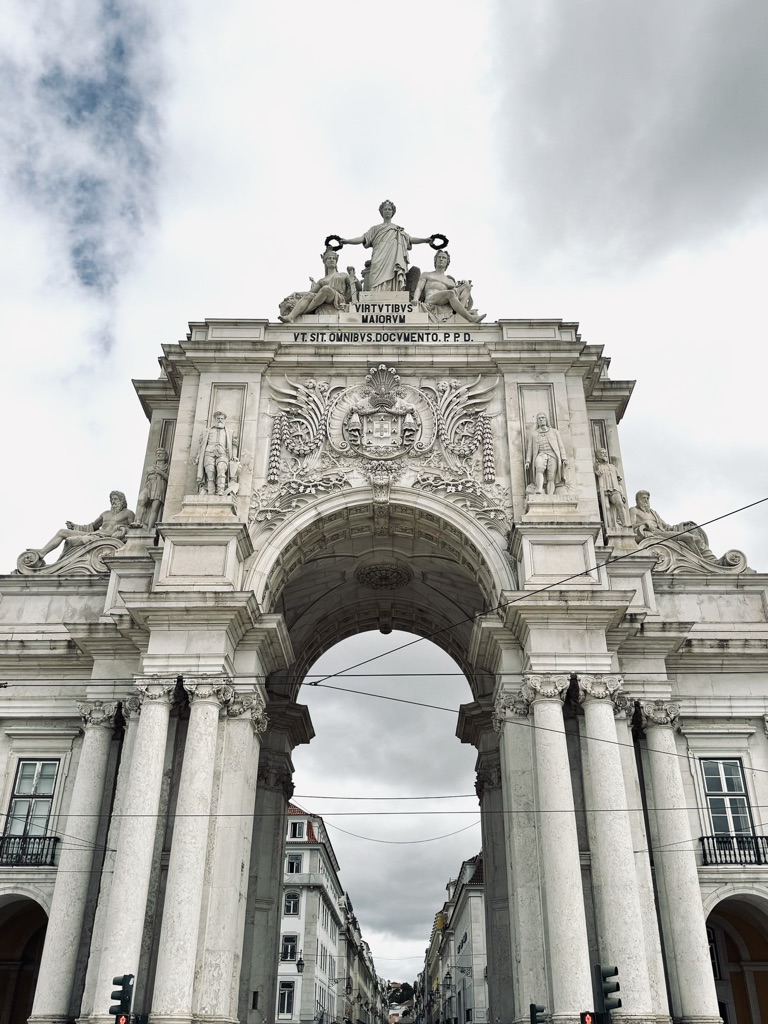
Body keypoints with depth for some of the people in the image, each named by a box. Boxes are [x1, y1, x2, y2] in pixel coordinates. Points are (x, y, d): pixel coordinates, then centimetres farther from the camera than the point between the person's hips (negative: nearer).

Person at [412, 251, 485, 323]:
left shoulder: (450, 281, 31)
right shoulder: (426, 275, 25)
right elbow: (418, 289, 10)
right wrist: (416, 299, -12)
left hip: (446, 305, 4)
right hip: (431, 302, -4)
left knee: (467, 286, -7)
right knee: (450, 293, -32)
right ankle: (470, 318, -43)